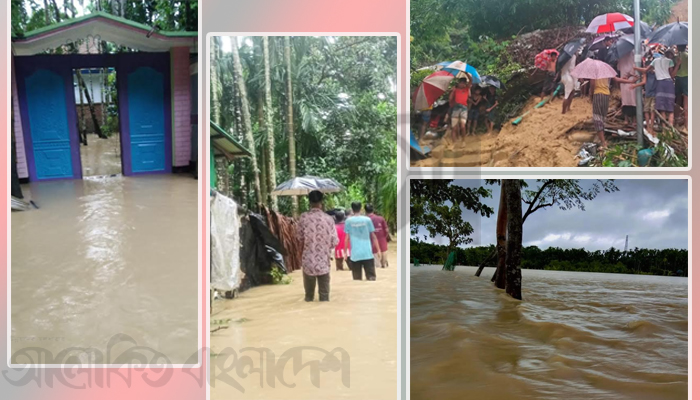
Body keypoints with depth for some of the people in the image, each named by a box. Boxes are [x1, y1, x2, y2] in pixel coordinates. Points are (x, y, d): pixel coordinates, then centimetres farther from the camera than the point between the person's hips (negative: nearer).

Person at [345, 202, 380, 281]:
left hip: (355, 254, 0)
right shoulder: (367, 219, 2)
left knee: (357, 279, 6)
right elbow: (373, 236, 4)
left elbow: (347, 238, 1)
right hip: (368, 253, 0)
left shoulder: (348, 221, 1)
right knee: (371, 277, 3)